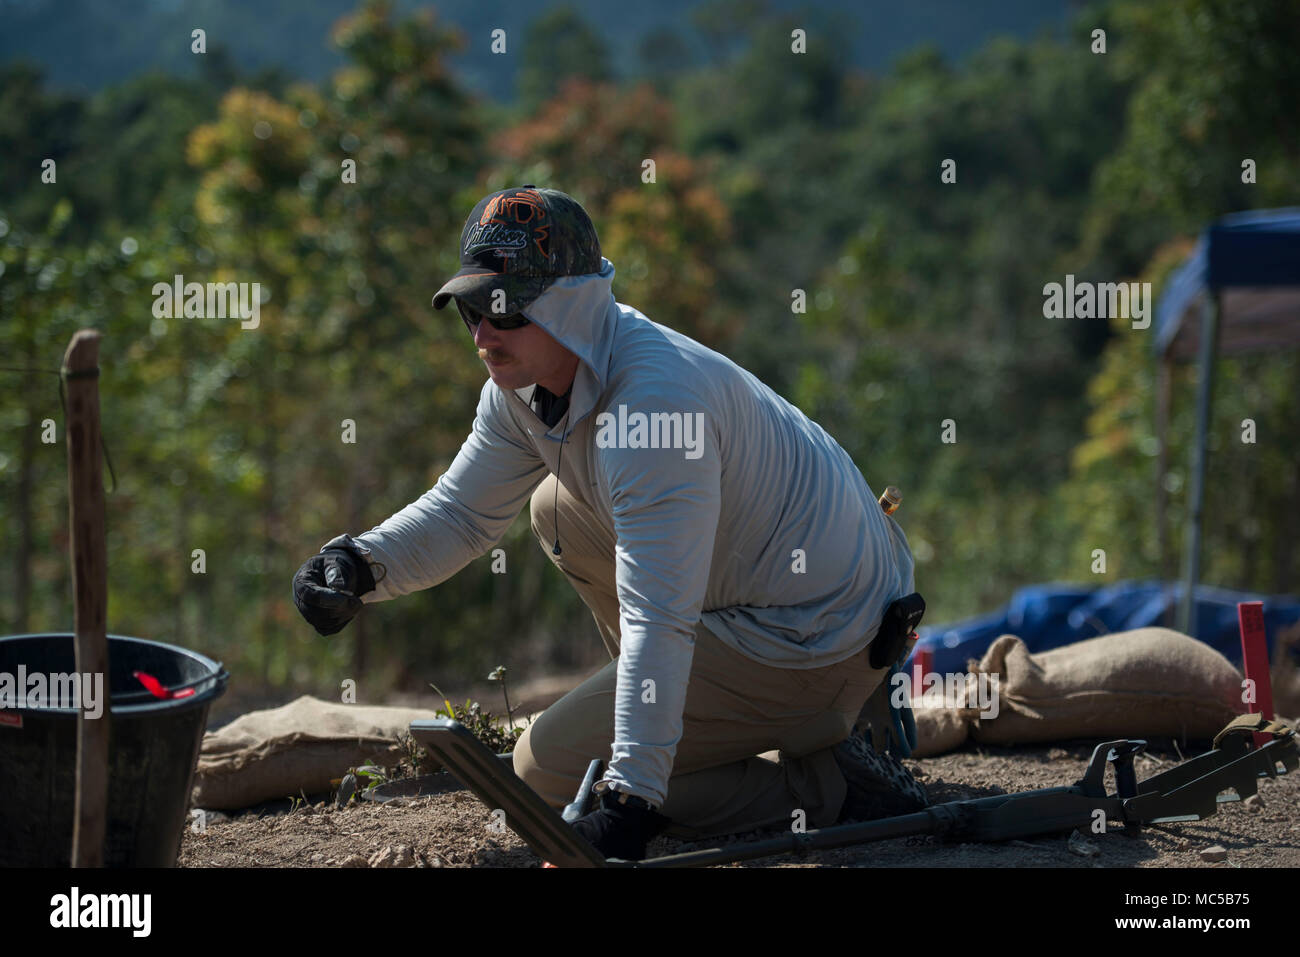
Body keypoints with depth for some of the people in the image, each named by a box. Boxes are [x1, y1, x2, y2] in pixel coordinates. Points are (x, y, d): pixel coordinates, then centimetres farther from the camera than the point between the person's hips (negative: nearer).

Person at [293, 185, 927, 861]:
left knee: (551, 769, -8)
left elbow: (658, 621, -33)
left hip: (820, 645, -9)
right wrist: (360, 565, -10)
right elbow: (461, 512, 11)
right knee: (561, 510, 18)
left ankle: (830, 783, -6)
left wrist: (630, 801, -36)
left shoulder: (656, 401, -29)